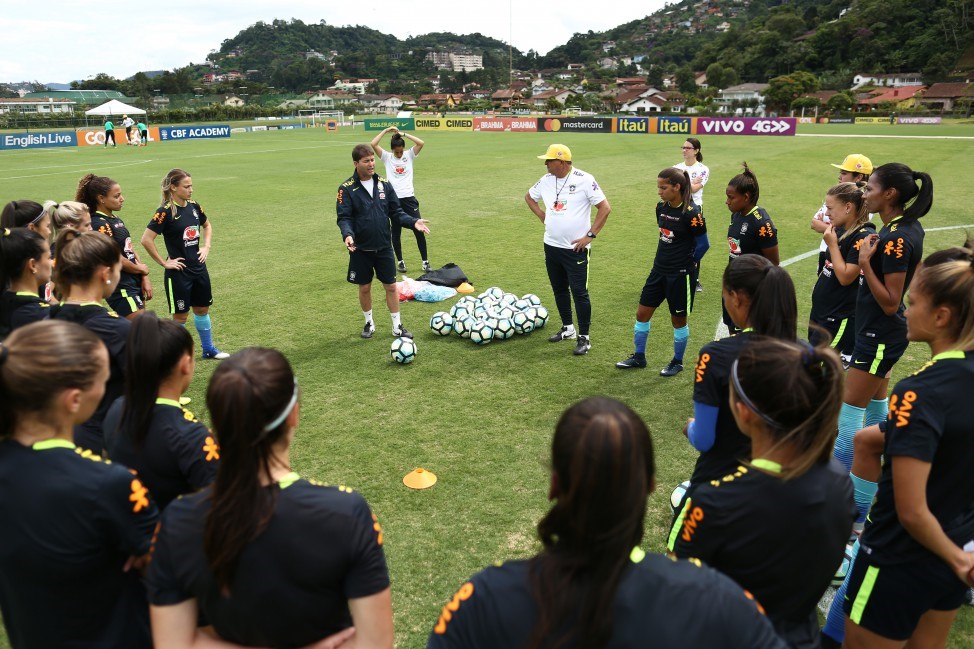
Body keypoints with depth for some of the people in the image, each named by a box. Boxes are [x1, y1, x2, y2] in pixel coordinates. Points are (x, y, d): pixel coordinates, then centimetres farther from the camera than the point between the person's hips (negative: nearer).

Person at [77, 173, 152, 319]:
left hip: (134, 283, 9)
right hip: (120, 289, -9)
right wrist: (141, 269, -4)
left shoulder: (115, 219, 12)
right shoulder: (99, 224, -16)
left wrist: (144, 278, 5)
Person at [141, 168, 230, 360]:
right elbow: (146, 239, -21)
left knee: (202, 309, 17)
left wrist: (206, 247, 10)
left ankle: (208, 349, 32)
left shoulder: (194, 206, 3)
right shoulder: (165, 212, -17)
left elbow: (207, 226, 23)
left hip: (199, 268, 6)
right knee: (180, 316, 3)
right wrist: (164, 263, -16)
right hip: (179, 272, -6)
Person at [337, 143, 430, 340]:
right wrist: (347, 234, -33)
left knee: (391, 286, 7)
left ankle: (397, 326, 19)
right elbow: (344, 218, -13)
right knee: (364, 287, 11)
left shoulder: (384, 185, 1)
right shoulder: (347, 189, -10)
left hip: (384, 247, 3)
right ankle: (369, 323, 31)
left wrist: (413, 222, -12)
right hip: (361, 249, -2)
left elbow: (396, 212, 5)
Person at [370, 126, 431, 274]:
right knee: (396, 233, 7)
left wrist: (404, 134, -6)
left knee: (419, 230, -2)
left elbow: (421, 143, -10)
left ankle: (425, 262, 7)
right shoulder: (387, 157, 4)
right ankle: (400, 261, 21)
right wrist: (386, 131, -4)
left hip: (409, 198, 0)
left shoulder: (409, 155, 6)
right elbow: (373, 144, -10)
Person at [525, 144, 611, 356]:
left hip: (576, 249, -6)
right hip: (551, 246, 6)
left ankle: (584, 338, 6)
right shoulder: (546, 180, 5)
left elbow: (605, 208, -12)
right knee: (559, 290, 16)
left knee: (579, 292, -4)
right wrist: (542, 215, 11)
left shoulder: (584, 180, -13)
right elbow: (529, 197, 24)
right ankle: (567, 328, 33)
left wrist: (590, 235, -14)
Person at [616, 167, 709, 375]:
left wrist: (688, 263, 2)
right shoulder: (661, 208, 2)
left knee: (678, 319, 8)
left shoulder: (691, 213, -18)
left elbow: (703, 244, -9)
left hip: (680, 275, -7)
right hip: (659, 270, 7)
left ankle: (678, 362, 26)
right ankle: (639, 356, 27)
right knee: (642, 313, 11)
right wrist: (667, 258, 12)